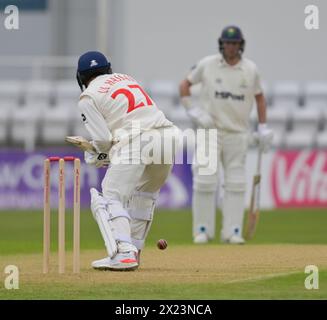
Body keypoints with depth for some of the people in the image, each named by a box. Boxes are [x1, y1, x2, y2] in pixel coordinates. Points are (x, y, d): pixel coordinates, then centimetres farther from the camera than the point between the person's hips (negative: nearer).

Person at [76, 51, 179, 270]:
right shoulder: (126, 78, 27)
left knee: (110, 199, -4)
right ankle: (134, 250, 25)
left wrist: (96, 156, 21)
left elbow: (103, 139, -1)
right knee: (145, 194, 26)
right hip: (167, 136, 7)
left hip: (134, 144, -7)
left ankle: (124, 253, -22)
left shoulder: (88, 97, 7)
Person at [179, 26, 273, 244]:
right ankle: (202, 230, 1)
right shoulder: (207, 65, -2)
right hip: (210, 130, -2)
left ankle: (232, 231, 4)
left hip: (238, 134, 2)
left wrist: (263, 128, 8)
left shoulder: (250, 69, 2)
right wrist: (192, 110, -4)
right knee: (205, 180, -6)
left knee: (236, 183, 0)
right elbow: (185, 84, 9)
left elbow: (259, 97, 13)